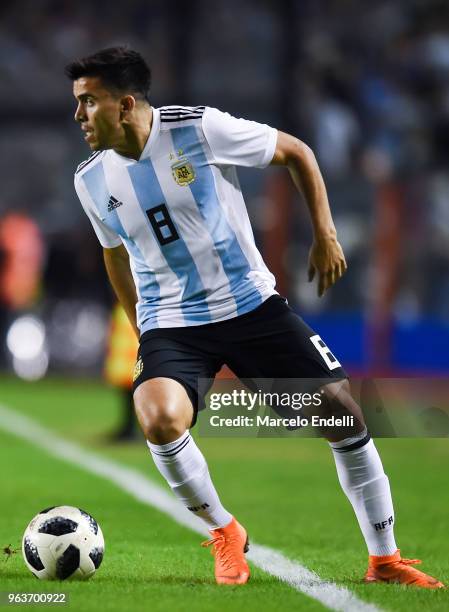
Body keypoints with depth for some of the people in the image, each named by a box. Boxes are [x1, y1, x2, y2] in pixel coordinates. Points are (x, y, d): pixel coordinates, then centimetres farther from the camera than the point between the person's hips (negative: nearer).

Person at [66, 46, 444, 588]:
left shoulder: (200, 129, -15)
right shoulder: (92, 180, -4)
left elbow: (296, 152, -1)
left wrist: (325, 234, -5)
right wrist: (141, 332, 20)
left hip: (251, 304, -1)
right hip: (171, 325, 1)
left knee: (342, 410, -5)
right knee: (159, 418, -29)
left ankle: (384, 560, 13)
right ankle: (224, 534, -3)